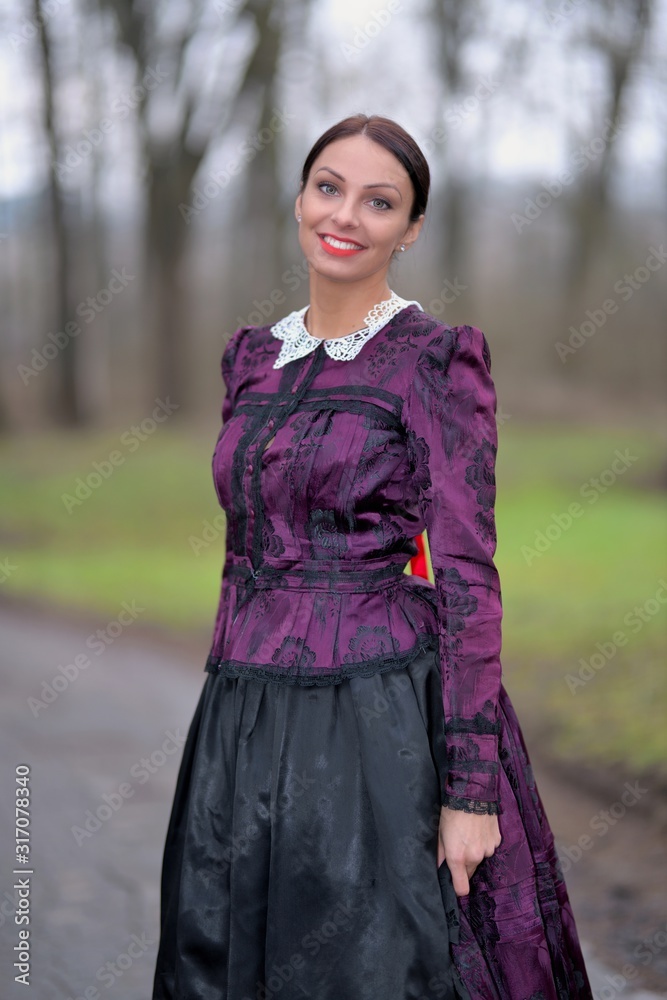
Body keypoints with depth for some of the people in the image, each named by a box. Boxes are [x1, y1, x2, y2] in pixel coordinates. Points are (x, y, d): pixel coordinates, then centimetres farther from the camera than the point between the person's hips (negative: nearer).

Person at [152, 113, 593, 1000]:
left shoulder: (436, 359, -6)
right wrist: (225, 720, 17)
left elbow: (468, 576, -10)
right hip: (245, 723, 6)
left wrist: (472, 787, -15)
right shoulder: (253, 356, 11)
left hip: (385, 726, -6)